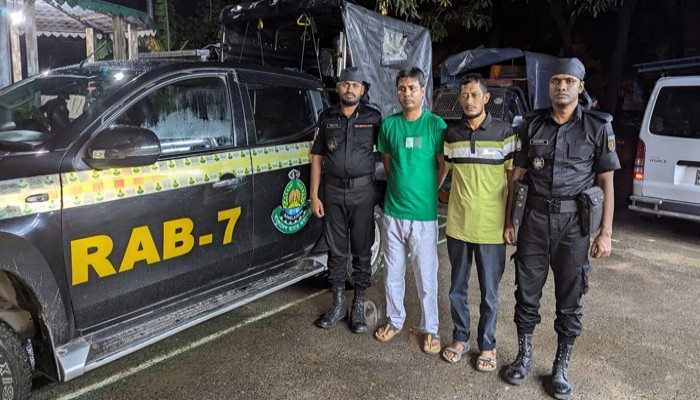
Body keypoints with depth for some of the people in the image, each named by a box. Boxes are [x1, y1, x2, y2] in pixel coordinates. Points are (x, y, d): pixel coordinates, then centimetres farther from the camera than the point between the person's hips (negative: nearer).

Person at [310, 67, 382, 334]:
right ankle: (338, 304, 23)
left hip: (362, 192, -2)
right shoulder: (327, 118, 6)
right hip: (333, 192, 2)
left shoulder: (373, 118, 1)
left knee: (362, 250, 6)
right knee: (336, 249, 9)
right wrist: (314, 195, 2)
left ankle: (359, 306, 19)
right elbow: (317, 157, 7)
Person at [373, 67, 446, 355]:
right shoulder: (389, 124, 3)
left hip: (424, 214, -3)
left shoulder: (436, 125, -6)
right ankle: (395, 320, 34)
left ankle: (430, 329, 24)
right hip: (393, 212, 3)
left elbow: (443, 166, 0)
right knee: (392, 272, 15)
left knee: (426, 276, 7)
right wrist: (400, 188, 7)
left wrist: (425, 192, 1)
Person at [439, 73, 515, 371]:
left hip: (491, 227, -3)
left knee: (489, 292, 9)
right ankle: (460, 338, 33)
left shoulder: (504, 133, -5)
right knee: (457, 287, 15)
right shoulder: (451, 134, 4)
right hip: (457, 225, 3)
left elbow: (514, 178, -2)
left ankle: (487, 346, 28)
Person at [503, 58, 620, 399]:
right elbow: (516, 176, 7)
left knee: (570, 300, 8)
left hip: (574, 223, -1)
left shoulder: (598, 127, 0)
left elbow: (606, 182, 1)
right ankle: (524, 356, 28)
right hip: (535, 219, 2)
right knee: (526, 292, 9)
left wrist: (606, 232, -5)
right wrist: (508, 221, 4)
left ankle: (561, 367, 24)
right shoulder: (533, 125, 5)